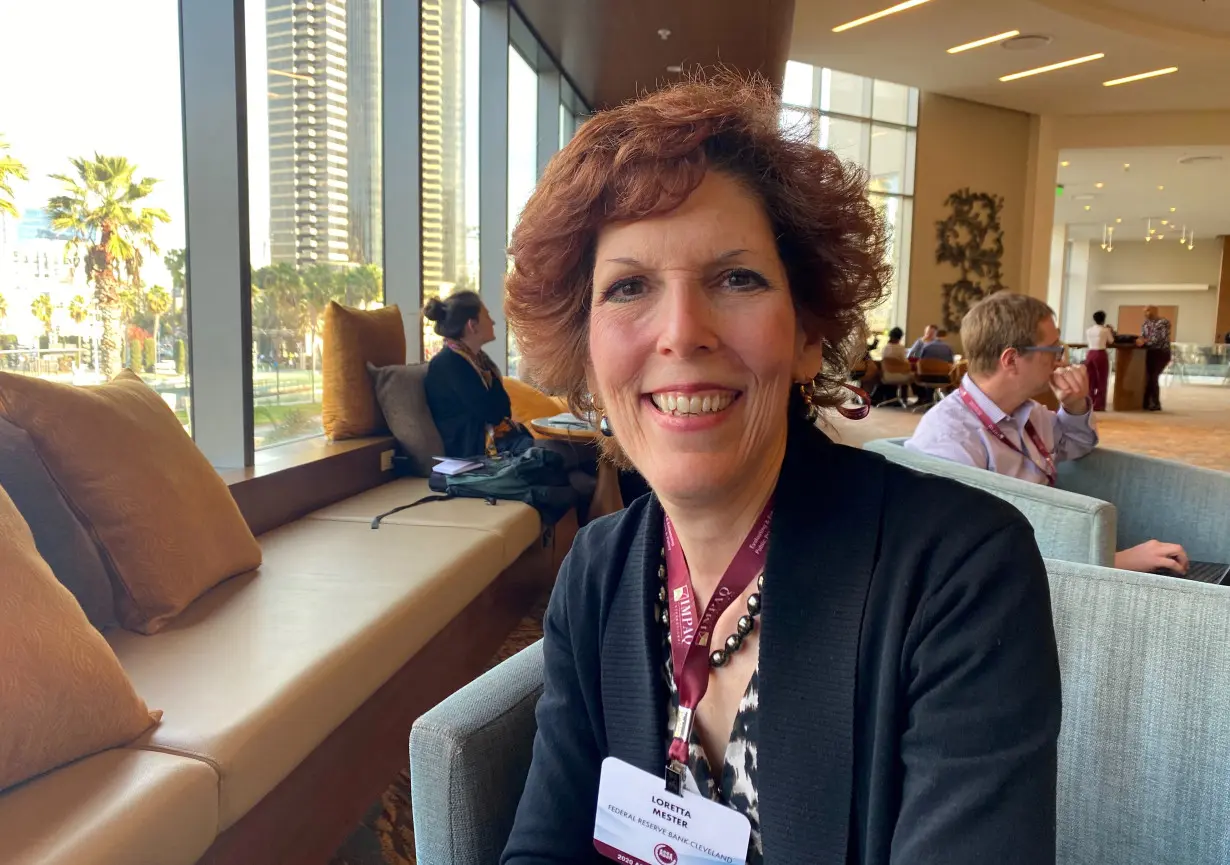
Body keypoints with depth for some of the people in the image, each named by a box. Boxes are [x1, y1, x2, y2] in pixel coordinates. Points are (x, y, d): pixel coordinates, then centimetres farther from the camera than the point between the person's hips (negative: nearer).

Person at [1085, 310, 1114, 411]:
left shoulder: (1089, 330, 8)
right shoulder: (1105, 330, -4)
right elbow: (1111, 341, 10)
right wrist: (1111, 332, 26)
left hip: (1089, 354, 4)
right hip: (1101, 354, -4)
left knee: (1090, 381, 11)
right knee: (1102, 381, 3)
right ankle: (1099, 406, 2)